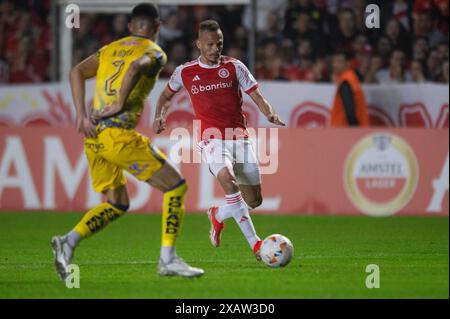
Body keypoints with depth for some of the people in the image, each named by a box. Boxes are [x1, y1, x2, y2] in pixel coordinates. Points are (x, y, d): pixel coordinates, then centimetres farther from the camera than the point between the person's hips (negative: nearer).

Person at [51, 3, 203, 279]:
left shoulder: (111, 49, 21)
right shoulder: (155, 53, 2)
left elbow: (77, 72, 8)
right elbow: (135, 68, -21)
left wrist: (82, 116, 3)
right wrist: (120, 105, -13)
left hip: (93, 135, 7)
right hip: (120, 134, -7)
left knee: (117, 204, 19)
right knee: (176, 186, 3)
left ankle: (69, 242, -2)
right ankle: (168, 259, -3)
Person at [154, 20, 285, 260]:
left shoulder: (234, 67, 4)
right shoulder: (185, 72, 6)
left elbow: (256, 96, 3)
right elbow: (166, 95, 23)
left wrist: (271, 115, -16)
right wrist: (159, 116, 4)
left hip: (239, 137, 3)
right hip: (212, 138, -3)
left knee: (254, 200, 2)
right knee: (228, 179, -33)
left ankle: (218, 215, 34)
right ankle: (255, 243, -29)